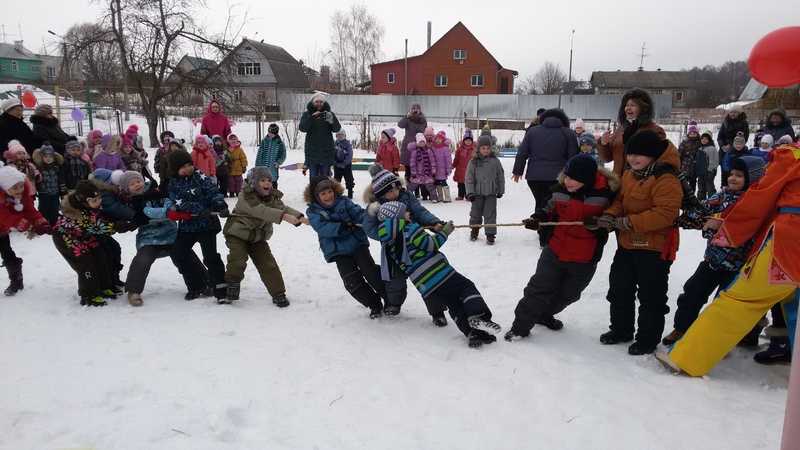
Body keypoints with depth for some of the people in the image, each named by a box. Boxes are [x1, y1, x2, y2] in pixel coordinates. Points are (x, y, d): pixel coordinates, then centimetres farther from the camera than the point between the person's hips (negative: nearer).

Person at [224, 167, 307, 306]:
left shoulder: (272, 197, -4)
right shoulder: (245, 196, -23)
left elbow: (283, 208, -20)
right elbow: (261, 211, -39)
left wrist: (300, 218, -40)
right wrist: (284, 216, -51)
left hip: (258, 237, 5)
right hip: (237, 233, -5)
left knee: (268, 264, -2)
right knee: (238, 260, -22)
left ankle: (278, 294, 5)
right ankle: (232, 283, 4)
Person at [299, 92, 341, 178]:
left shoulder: (328, 114, 7)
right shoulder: (307, 114, 6)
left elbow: (337, 129, -3)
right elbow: (302, 128, -9)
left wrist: (331, 118, -22)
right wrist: (312, 117, -23)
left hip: (326, 151, 1)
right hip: (312, 151, 0)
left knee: (325, 177, 4)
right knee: (313, 176, 2)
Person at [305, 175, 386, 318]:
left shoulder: (344, 202, 3)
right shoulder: (313, 211, -1)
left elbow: (358, 213, -6)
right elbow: (322, 228, -17)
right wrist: (341, 227, -31)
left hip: (357, 242, 0)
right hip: (337, 251, 0)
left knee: (370, 271, -11)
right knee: (353, 281, -7)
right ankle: (375, 305, 8)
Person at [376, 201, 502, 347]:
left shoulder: (387, 243, 15)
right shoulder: (410, 229, -7)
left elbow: (397, 264, 23)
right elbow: (431, 245, -10)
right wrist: (445, 231, 0)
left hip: (423, 287, 7)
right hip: (437, 273, -7)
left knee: (454, 305, 10)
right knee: (467, 286, -1)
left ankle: (474, 333, -4)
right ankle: (478, 316, -24)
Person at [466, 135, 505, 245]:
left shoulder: (495, 161, -2)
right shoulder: (474, 162, -4)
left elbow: (501, 177, 6)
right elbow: (469, 178, -3)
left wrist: (500, 191, 9)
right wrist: (470, 192, -9)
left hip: (491, 193, -1)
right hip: (477, 193, 1)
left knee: (490, 215, -2)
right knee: (475, 213, 12)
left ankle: (490, 235, 4)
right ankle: (474, 231, 31)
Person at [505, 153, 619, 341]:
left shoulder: (606, 193, -16)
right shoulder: (560, 190, -9)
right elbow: (550, 211, 7)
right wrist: (537, 220, -12)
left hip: (585, 259, 0)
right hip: (555, 251, 0)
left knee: (567, 295, 18)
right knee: (539, 289, 3)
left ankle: (544, 315, 44)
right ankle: (520, 326, 14)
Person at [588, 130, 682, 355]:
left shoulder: (666, 180, -20)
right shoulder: (629, 175, 9)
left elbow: (665, 213, -27)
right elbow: (620, 200, 14)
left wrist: (630, 222, -27)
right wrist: (609, 216, -7)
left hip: (654, 248, -9)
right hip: (627, 244, 9)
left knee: (651, 296, 5)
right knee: (619, 289, 18)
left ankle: (648, 339, 20)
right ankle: (621, 329, 35)